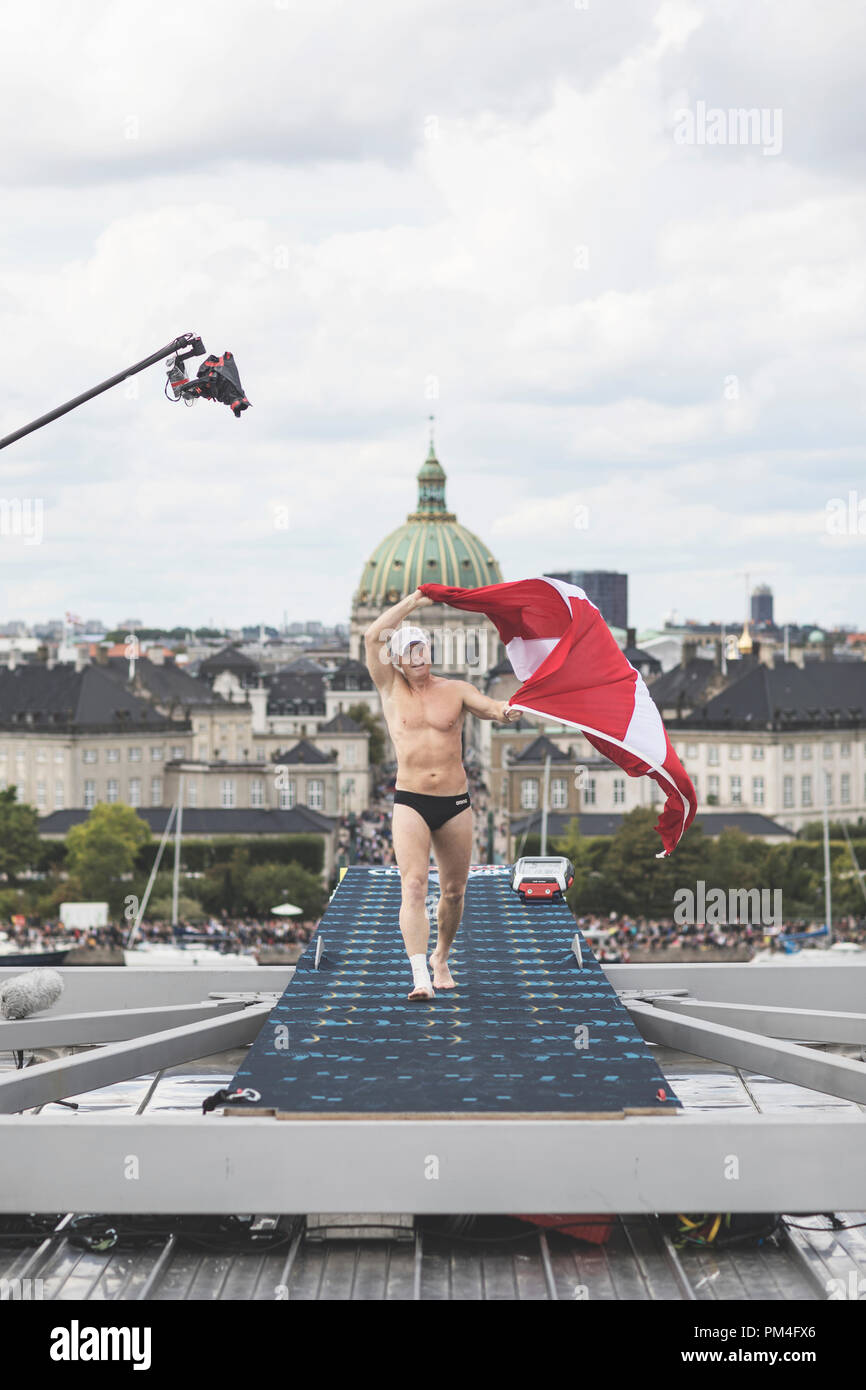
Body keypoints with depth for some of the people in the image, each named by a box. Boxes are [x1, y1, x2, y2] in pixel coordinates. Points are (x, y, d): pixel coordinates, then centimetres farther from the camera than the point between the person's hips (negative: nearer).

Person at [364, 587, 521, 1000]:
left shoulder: (455, 690, 7)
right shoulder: (391, 690, 5)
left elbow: (486, 705, -11)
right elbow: (373, 637, -6)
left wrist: (504, 711, -34)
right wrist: (411, 602, -4)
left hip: (455, 803, 2)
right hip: (410, 805, -2)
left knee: (454, 890, 11)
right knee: (413, 886, -16)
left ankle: (441, 958, 35)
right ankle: (420, 976, -25)